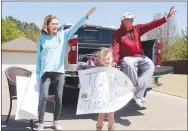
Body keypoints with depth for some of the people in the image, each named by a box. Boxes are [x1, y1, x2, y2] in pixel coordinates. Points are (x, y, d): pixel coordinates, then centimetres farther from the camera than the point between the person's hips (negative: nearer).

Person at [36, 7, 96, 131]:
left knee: (59, 98, 5)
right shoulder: (42, 38, 7)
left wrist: (87, 15, -16)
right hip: (46, 72, -1)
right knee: (44, 97, -7)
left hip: (59, 71, 1)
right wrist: (38, 72, 7)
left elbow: (75, 26, -4)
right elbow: (39, 56, 9)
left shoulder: (63, 34, 7)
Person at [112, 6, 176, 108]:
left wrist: (167, 18, -5)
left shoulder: (137, 28, 10)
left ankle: (137, 94, -28)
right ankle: (134, 91, -25)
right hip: (127, 58, -4)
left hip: (140, 57, 4)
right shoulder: (118, 33, 0)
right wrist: (114, 60, -25)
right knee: (130, 65, -39)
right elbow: (115, 47, -9)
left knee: (150, 65, -26)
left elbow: (151, 25, 3)